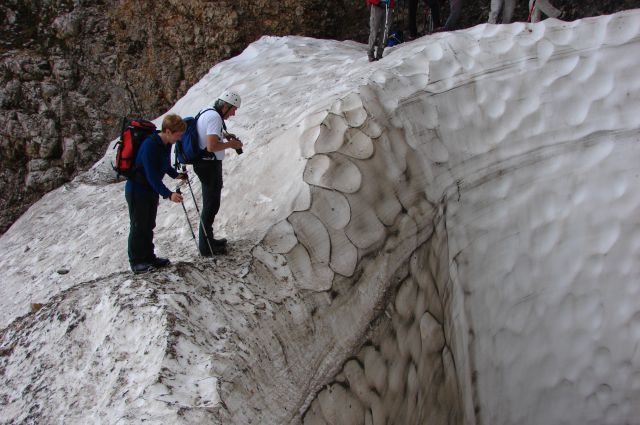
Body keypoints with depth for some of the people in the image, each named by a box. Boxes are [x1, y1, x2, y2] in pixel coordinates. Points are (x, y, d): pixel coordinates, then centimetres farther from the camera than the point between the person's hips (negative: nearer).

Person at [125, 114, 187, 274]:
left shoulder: (166, 144, 0)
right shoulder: (150, 145, -28)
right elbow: (152, 175, -32)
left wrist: (176, 175, 2)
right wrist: (168, 194, -36)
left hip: (151, 191, 8)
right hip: (137, 190, -8)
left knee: (149, 225, 15)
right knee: (139, 226, 0)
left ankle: (149, 257, 25)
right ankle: (136, 262, 10)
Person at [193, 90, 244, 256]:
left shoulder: (207, 111, 11)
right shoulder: (214, 117, -21)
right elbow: (212, 146, -30)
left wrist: (224, 135, 16)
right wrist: (231, 144, -15)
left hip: (205, 163, 10)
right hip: (209, 165, -10)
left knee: (210, 203, 19)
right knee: (211, 204, -2)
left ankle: (208, 240, 30)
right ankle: (207, 247, 5)